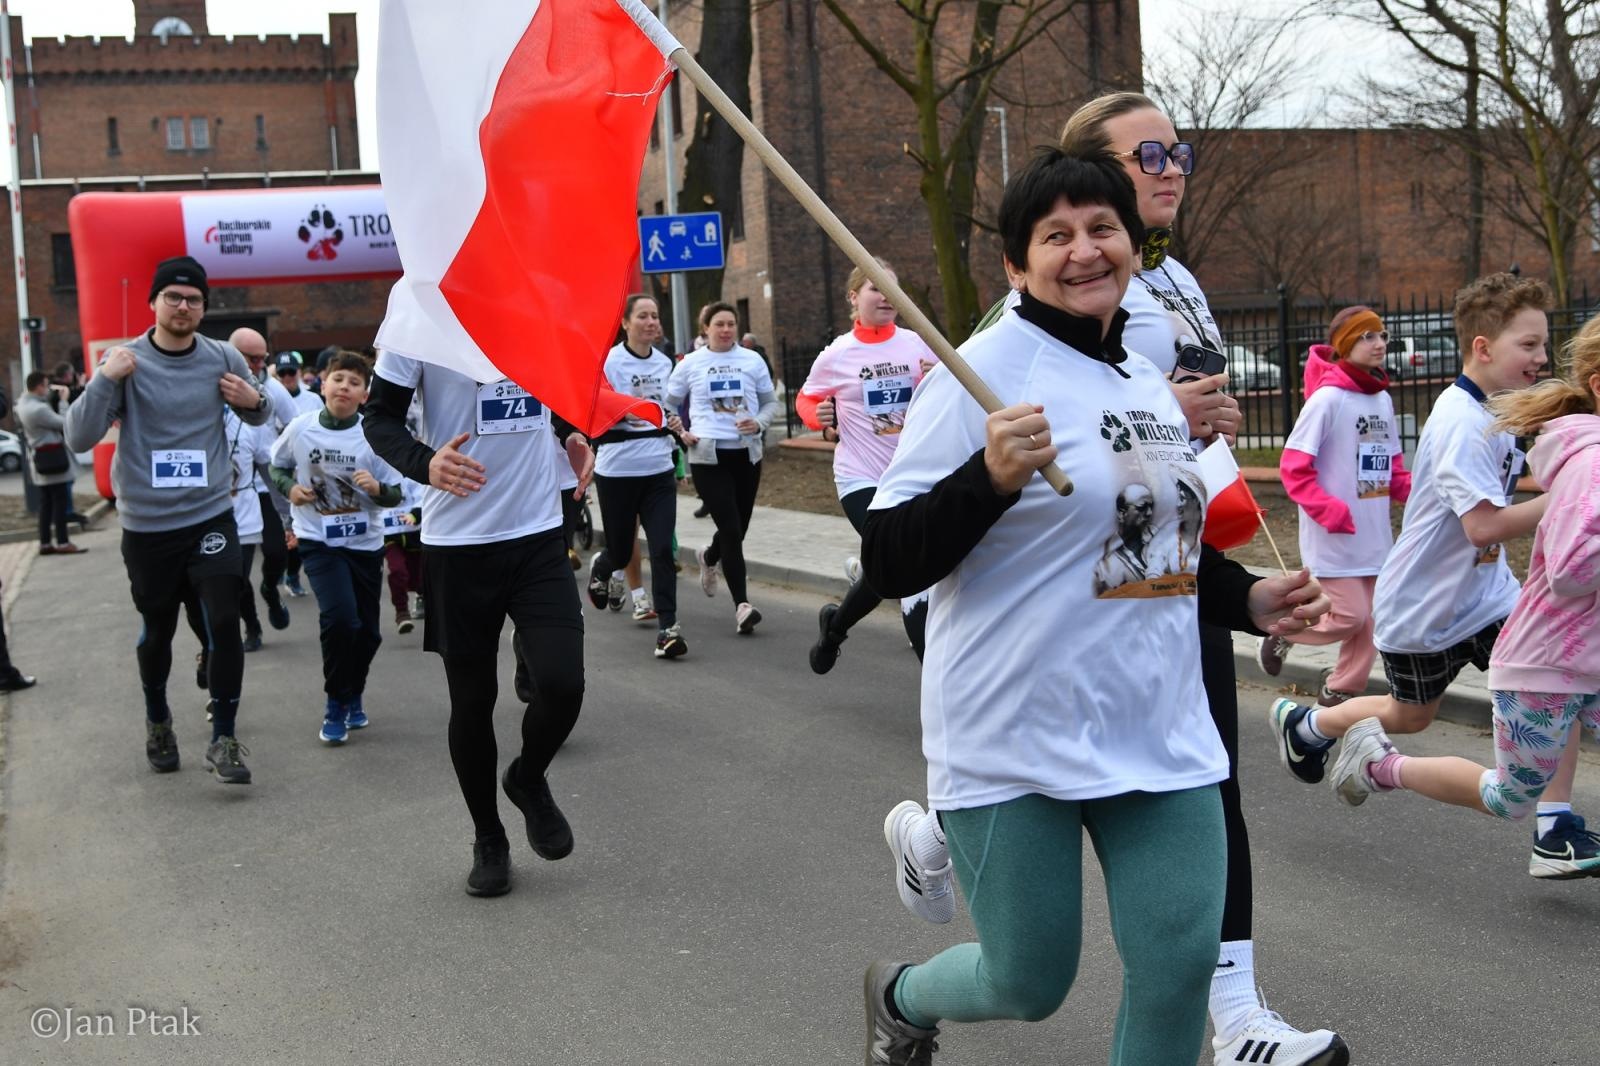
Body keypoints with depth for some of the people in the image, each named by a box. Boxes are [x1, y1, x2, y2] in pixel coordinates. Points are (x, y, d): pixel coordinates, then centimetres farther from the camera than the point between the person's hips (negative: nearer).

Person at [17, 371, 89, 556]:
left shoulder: (24, 403, 6)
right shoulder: (38, 409, -23)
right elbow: (64, 423, -17)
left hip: (42, 460, 9)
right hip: (53, 459, -9)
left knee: (46, 503, 11)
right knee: (60, 502, -4)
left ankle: (44, 543, 12)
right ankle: (62, 543, -3)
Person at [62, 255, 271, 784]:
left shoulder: (223, 359, -2)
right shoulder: (126, 362, -8)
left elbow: (257, 415, 15)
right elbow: (79, 438, -12)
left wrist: (254, 400, -8)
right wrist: (104, 380, -26)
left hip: (211, 517, 1)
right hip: (146, 525, 0)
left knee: (224, 622, -13)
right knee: (157, 631, 14)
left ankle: (224, 740, -2)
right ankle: (157, 720, 40)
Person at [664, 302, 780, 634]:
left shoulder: (752, 360, 5)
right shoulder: (690, 364, 3)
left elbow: (771, 402, 10)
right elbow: (667, 404, 12)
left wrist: (759, 423, -10)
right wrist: (679, 433, -3)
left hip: (747, 453, 3)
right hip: (707, 456, -3)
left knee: (738, 528, 13)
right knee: (731, 530, -11)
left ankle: (710, 557, 48)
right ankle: (742, 604, -9)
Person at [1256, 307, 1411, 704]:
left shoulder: (1383, 399, 8)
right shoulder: (1327, 397, -13)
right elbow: (1292, 465, -15)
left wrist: (1418, 491, -3)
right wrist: (1329, 510, -22)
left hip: (1375, 534, 7)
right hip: (1334, 536, -7)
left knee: (1369, 621, 9)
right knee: (1350, 616, -7)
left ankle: (1341, 693, 25)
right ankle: (1282, 634, 18)